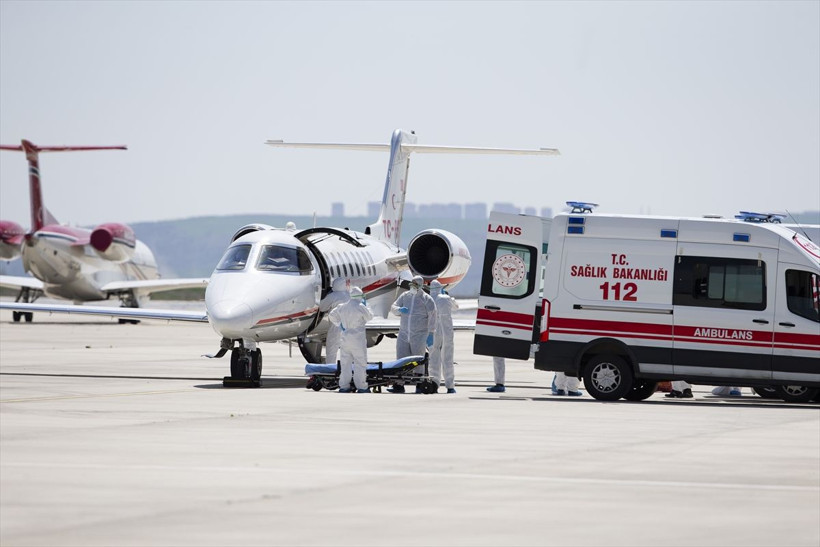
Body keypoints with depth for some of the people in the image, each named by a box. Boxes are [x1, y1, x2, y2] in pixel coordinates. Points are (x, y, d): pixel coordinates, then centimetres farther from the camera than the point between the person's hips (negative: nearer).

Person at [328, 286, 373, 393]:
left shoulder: (342, 307, 6)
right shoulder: (360, 307, -12)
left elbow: (332, 315, 15)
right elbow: (369, 317, 2)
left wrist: (339, 324, 21)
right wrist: (365, 306, 14)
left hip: (345, 338, 6)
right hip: (357, 339, -6)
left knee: (345, 362, 10)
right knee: (360, 363, 0)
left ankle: (344, 386, 10)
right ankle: (361, 387, -1)